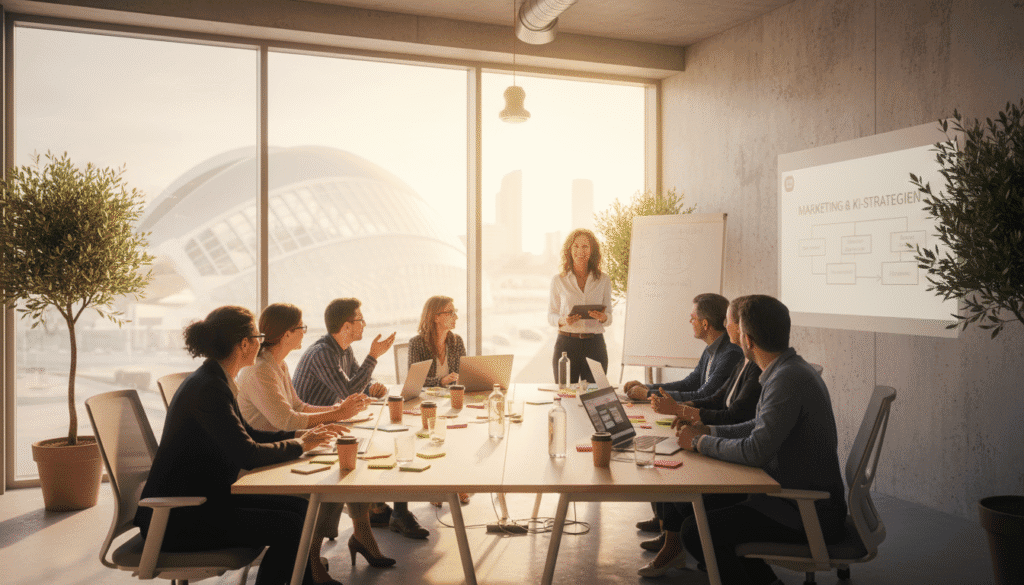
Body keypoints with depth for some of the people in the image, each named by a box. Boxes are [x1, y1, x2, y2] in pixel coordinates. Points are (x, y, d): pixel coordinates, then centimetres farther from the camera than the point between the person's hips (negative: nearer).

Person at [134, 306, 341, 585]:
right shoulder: (208, 389, -22)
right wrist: (299, 445, -11)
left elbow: (248, 434, 18)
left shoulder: (214, 380, 9)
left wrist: (301, 434, 9)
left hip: (204, 497, 10)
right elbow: (248, 455, -26)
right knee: (289, 527, -15)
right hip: (176, 518, -10)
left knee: (297, 506, 2)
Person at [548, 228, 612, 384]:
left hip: (595, 345, 1)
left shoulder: (604, 280, 7)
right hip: (566, 343, -1)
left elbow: (609, 317, 11)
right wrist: (563, 320, -14)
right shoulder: (558, 280, 4)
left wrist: (603, 317, -12)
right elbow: (551, 315, 7)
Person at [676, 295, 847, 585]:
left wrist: (701, 442, -12)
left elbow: (755, 452, -27)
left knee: (696, 531, -15)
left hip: (811, 515, -10)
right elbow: (762, 427, 20)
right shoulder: (789, 369, 9)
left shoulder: (788, 379, -23)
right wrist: (708, 430, 10)